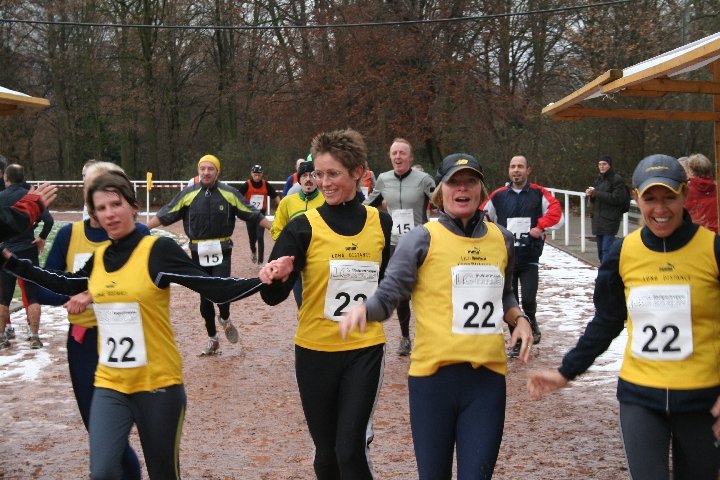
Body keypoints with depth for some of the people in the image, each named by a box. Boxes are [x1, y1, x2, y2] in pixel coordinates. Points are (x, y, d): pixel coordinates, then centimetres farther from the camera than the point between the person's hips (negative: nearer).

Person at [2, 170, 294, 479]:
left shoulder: (158, 249, -11)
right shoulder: (98, 257, 5)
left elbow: (215, 288, -16)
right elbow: (63, 284, 26)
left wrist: (263, 280, -30)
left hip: (158, 384, -4)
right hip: (110, 385, 4)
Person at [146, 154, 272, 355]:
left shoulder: (230, 193, -1)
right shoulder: (188, 195, 1)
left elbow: (254, 215, 3)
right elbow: (164, 215, 3)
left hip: (222, 251, -2)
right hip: (199, 253, 2)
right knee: (205, 298, 8)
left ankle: (225, 319, 16)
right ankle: (212, 338, 25)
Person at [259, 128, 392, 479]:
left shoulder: (381, 223, -1)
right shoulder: (303, 227, -9)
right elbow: (274, 295, -15)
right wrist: (272, 280, -33)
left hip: (365, 350, 0)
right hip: (316, 351, 0)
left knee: (350, 449, -7)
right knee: (326, 450, 12)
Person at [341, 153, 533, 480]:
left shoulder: (501, 239, 10)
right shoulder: (422, 239, -4)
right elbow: (388, 295, -5)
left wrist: (519, 318, 5)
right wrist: (363, 309, -26)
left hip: (488, 377, 3)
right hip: (434, 373, -3)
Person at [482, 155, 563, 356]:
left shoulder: (538, 193, -1)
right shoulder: (499, 195, 4)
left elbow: (556, 212, -8)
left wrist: (540, 227, -17)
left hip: (530, 258, -2)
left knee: (528, 299, -13)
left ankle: (531, 321, 21)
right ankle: (517, 342, 21)